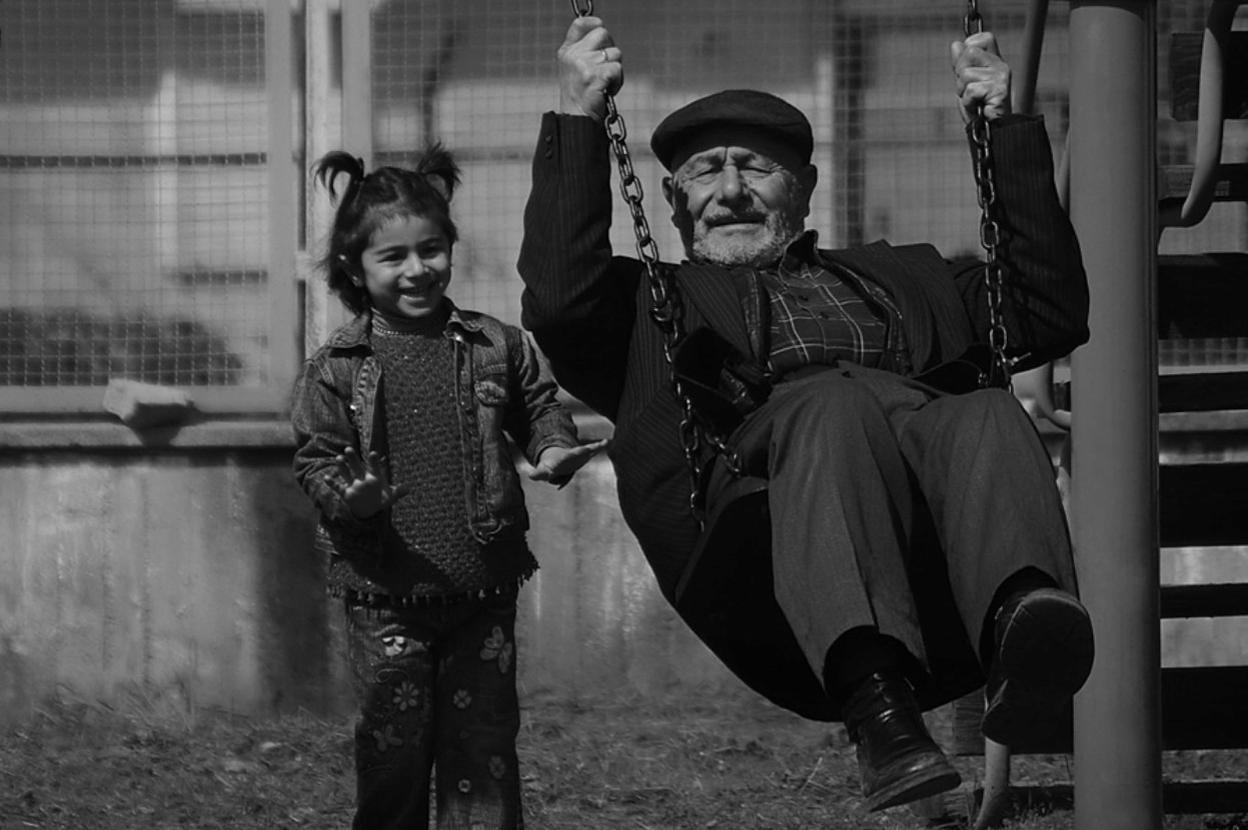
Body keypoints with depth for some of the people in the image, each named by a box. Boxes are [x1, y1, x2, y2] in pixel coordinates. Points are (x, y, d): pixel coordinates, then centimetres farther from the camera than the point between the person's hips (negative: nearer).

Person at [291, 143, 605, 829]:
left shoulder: (495, 347, 5)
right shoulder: (336, 368, -2)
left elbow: (537, 407, 16)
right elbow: (316, 458, -3)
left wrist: (554, 449, -5)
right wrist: (345, 494, -24)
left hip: (482, 589, 2)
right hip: (385, 592, -2)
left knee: (483, 743, 5)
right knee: (393, 749, 2)